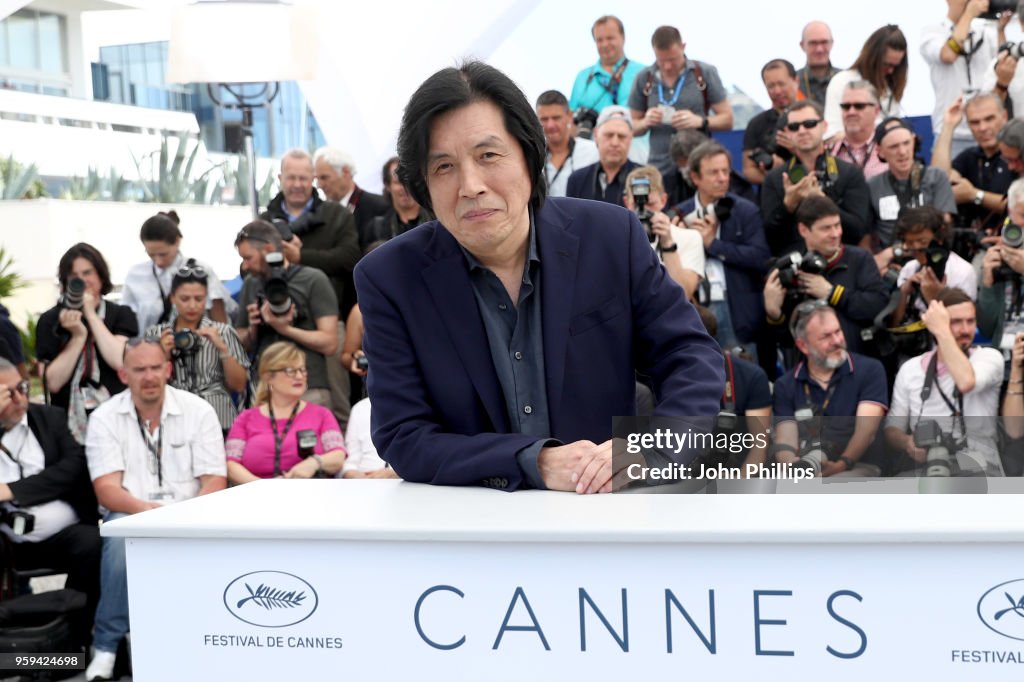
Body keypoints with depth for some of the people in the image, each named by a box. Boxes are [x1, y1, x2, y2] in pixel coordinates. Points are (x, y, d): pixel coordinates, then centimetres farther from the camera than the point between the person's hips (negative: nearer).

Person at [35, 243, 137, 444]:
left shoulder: (121, 314, 8)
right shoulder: (50, 320, 6)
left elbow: (120, 361, -10)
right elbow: (53, 383, -2)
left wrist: (91, 314, -5)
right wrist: (78, 336, -9)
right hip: (70, 420, 0)